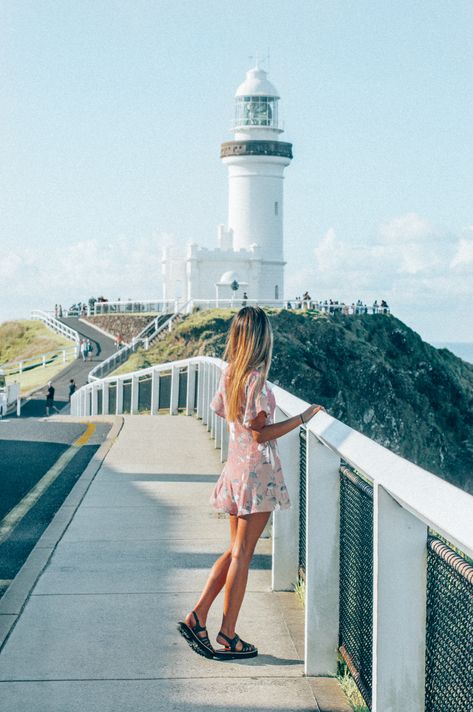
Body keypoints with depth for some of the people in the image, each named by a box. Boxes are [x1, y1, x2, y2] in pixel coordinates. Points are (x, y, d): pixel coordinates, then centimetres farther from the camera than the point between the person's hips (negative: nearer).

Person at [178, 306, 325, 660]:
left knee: (235, 551, 17)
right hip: (258, 471, -8)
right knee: (242, 554, -1)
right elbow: (260, 434, -18)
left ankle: (197, 617, 12)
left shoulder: (230, 373, 6)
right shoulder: (256, 378, -17)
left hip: (236, 469, 8)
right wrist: (302, 418, -12)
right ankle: (227, 637, 6)